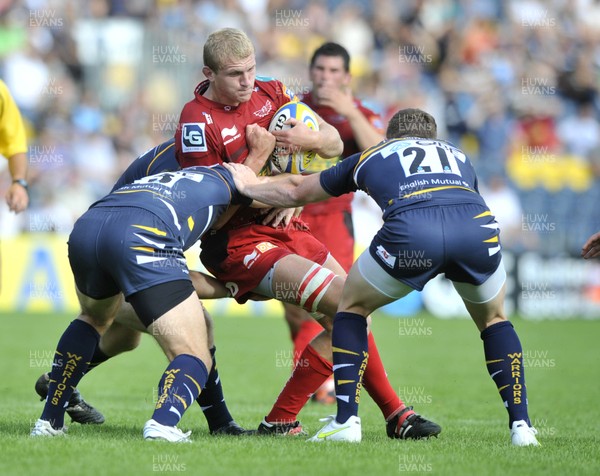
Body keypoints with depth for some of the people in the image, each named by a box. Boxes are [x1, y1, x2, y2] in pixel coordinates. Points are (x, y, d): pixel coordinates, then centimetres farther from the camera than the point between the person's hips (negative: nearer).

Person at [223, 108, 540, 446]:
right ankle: (521, 425, 16)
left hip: (411, 230, -2)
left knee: (352, 307, 25)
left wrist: (250, 187, 66)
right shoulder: (458, 156, 39)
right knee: (494, 319, 29)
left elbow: (295, 191, 47)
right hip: (479, 226, 2)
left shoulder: (371, 157, 36)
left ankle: (347, 420, 16)